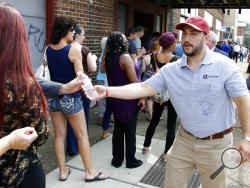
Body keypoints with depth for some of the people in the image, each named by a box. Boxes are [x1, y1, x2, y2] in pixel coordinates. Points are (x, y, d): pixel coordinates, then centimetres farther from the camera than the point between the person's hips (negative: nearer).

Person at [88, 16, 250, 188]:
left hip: (216, 143, -2)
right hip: (185, 139, 3)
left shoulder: (225, 66, -13)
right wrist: (107, 91, -20)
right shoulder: (170, 70, -5)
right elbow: (142, 88, -9)